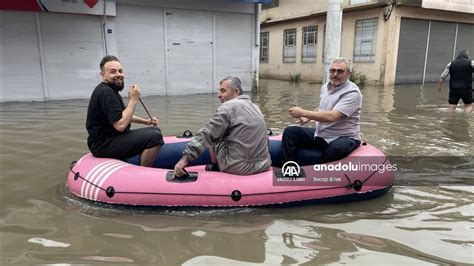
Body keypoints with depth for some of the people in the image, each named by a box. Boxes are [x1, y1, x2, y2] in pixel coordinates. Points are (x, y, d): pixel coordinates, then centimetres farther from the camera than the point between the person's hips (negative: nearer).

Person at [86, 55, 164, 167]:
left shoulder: (110, 90, 14)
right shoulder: (106, 92, -19)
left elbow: (123, 116, 25)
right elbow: (120, 125, -28)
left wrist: (146, 121, 14)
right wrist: (133, 100, -19)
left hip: (113, 137, 11)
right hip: (104, 145, -11)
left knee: (155, 130, 17)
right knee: (154, 136, -25)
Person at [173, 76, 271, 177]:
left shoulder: (228, 107, -8)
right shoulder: (255, 107, 14)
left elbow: (206, 134, -12)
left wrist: (185, 158, -10)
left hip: (238, 168, -6)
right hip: (263, 166, 7)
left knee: (213, 137, 12)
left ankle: (215, 167, 26)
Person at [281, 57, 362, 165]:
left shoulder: (352, 93, -17)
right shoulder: (325, 87, 8)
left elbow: (331, 116, -29)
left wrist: (303, 113, -24)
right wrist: (308, 117, 8)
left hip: (344, 138, -7)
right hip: (320, 134, 7)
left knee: (337, 148, -40)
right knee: (290, 132, -5)